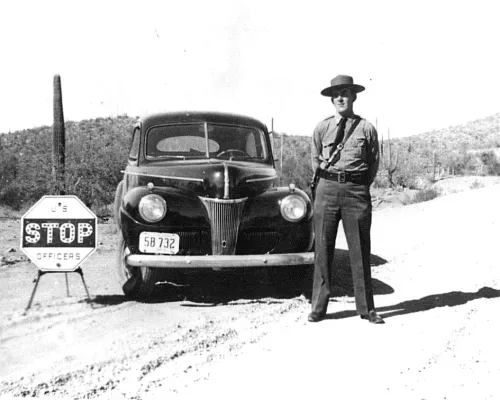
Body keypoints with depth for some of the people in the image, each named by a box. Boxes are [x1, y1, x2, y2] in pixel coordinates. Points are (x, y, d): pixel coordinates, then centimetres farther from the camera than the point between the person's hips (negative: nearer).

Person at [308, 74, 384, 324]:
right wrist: (330, 181, 11)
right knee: (323, 249, 2)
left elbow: (373, 163, 11)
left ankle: (366, 308, 11)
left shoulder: (366, 128, 5)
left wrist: (359, 188, 8)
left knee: (360, 250, 3)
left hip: (357, 190, -1)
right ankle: (318, 307, 10)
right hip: (327, 188, 1)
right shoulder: (322, 128, 9)